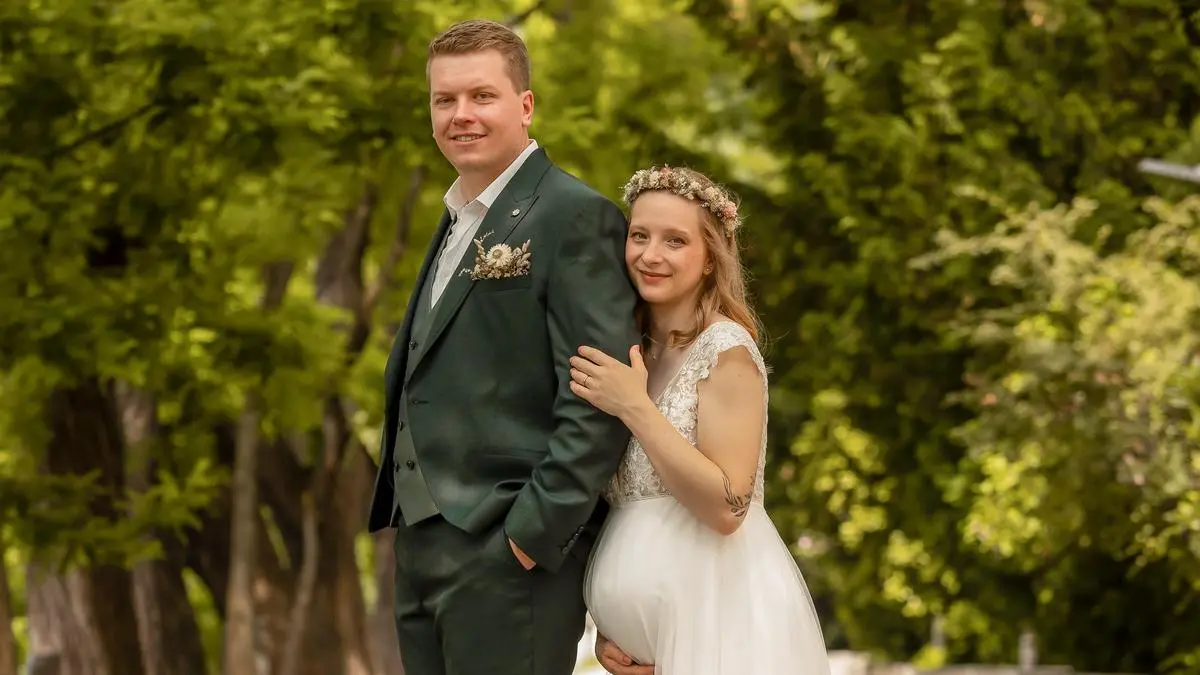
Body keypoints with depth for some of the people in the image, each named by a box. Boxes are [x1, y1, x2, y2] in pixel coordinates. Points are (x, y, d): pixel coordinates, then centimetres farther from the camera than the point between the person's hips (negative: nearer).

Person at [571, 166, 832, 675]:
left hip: (720, 619, -7)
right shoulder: (634, 353, 10)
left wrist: (635, 408, -19)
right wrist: (608, 625, 5)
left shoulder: (725, 348, -11)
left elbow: (727, 507, -19)